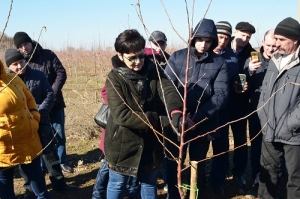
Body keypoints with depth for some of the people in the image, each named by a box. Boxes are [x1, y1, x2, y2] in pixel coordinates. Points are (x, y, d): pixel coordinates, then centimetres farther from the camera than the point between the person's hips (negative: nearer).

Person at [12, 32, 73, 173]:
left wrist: (53, 92, -16)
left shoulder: (48, 55, -4)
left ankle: (62, 162, 27)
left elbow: (61, 73, -5)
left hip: (55, 103, 0)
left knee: (59, 135, 11)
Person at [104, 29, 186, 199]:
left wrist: (176, 112, -43)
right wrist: (161, 121, -30)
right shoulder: (115, 78, -15)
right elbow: (121, 115, -25)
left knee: (149, 183, 20)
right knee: (117, 185, 15)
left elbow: (169, 90, -20)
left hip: (149, 142, 4)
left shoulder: (153, 71, -3)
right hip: (123, 143, -3)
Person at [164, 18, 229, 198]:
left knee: (198, 162, 15)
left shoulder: (219, 63, -3)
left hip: (203, 123, 0)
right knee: (174, 161, 13)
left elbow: (221, 94, -9)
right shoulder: (177, 57, -1)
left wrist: (197, 116, -19)